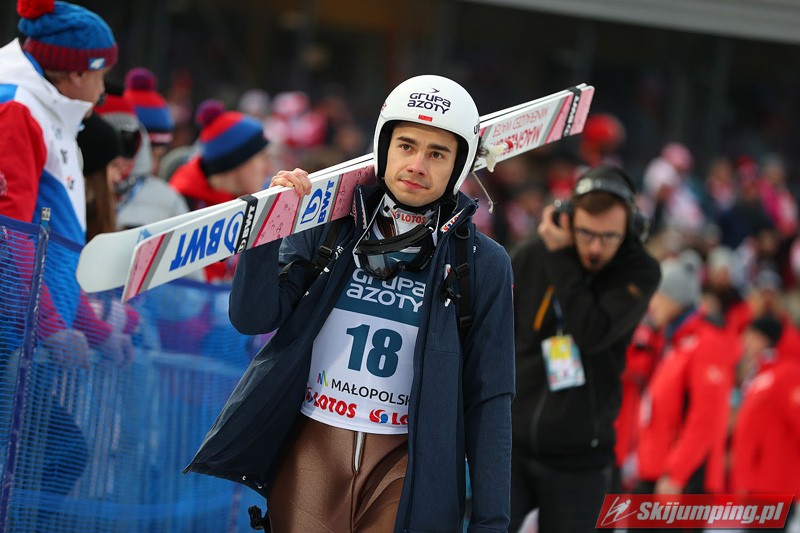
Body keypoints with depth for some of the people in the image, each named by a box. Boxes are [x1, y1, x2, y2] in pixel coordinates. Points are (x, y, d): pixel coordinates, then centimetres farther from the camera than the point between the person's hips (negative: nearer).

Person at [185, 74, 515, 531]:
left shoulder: (482, 265, 1)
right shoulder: (329, 225, 3)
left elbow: (489, 399, 2)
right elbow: (253, 318, -4)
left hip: (405, 464, -1)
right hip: (311, 448, 1)